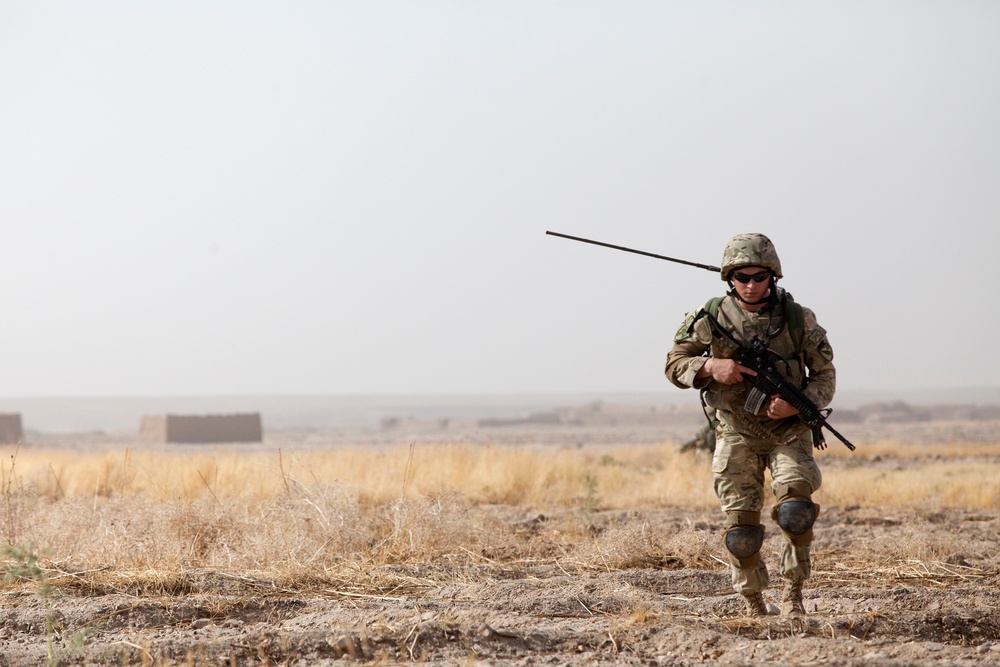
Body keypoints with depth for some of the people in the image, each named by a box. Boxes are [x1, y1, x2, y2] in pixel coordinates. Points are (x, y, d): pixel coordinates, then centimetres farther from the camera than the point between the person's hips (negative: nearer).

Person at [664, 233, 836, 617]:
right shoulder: (711, 318, -3)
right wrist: (711, 367, -16)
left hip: (788, 430, -1)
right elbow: (674, 365, 5)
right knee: (741, 528, -4)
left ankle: (793, 592, -5)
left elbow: (825, 376, 3)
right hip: (737, 433, 1)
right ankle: (754, 605, 15)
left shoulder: (798, 319, -4)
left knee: (795, 509, -22)